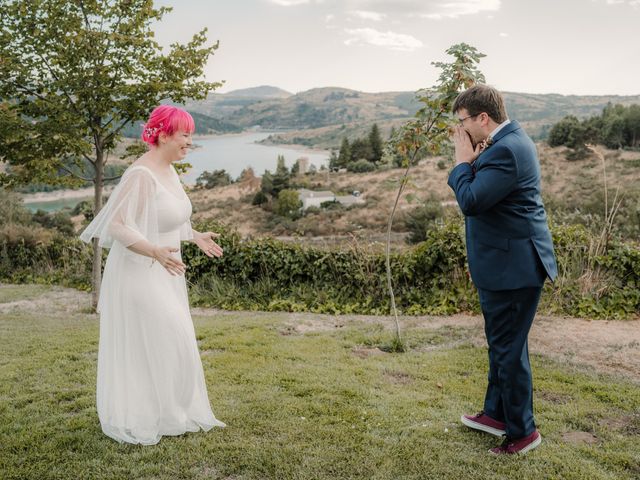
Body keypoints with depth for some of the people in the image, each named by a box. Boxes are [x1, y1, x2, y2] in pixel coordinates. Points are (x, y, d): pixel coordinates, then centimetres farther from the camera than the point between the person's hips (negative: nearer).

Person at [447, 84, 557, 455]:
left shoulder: (506, 150, -22)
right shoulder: (510, 141, 11)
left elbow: (471, 201, -24)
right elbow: (482, 191, 15)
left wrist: (464, 162, -15)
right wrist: (473, 161, 3)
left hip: (512, 267, -11)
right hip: (508, 262, 11)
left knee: (509, 348, 2)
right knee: (501, 343, 21)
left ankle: (522, 430, 18)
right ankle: (497, 413, 37)